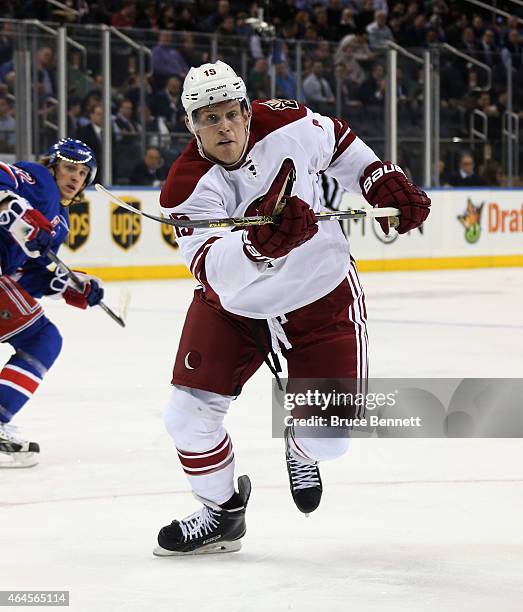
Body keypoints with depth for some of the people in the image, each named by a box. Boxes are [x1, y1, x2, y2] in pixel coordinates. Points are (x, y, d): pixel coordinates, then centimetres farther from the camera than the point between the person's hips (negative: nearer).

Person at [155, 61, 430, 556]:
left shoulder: (288, 125, -17)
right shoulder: (185, 189, -23)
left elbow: (339, 143, 7)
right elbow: (214, 269, -38)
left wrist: (384, 184, -2)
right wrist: (259, 242, -56)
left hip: (321, 296, 0)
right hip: (233, 305, 0)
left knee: (328, 436, -5)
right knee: (189, 413, -7)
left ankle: (300, 450, 34)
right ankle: (222, 512, 19)